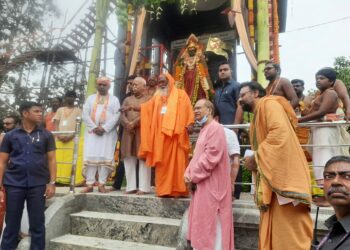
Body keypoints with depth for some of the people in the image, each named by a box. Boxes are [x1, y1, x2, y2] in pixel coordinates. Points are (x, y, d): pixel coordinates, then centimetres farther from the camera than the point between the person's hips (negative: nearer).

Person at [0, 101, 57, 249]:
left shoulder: (46, 135, 5)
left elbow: (51, 160, 4)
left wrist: (52, 183, -4)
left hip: (38, 185, 0)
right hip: (14, 184, 0)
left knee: (37, 224, 7)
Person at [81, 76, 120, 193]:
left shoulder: (114, 99, 10)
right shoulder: (90, 98, 16)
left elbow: (116, 116, -3)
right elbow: (85, 114, 5)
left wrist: (104, 128, -14)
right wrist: (94, 127, -9)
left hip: (108, 132, -2)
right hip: (92, 131, 2)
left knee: (105, 157, -5)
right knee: (90, 157, -4)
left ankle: (101, 184, 0)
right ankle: (90, 184, 0)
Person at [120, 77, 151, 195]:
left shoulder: (149, 99, 9)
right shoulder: (127, 99, 21)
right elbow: (122, 115, 8)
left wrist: (134, 123, -13)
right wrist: (128, 124, -12)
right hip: (128, 132, 4)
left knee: (143, 158, -6)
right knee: (129, 158, 2)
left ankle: (143, 187, -3)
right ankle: (131, 186, 8)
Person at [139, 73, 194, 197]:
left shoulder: (180, 94, 6)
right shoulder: (157, 97, 21)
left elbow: (186, 111, -3)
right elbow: (145, 108, 21)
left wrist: (188, 126, -14)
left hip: (174, 133, -5)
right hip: (160, 135, 5)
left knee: (176, 162, -5)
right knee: (162, 163, 4)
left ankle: (177, 189, 0)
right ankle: (163, 189, 10)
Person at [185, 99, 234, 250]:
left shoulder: (215, 128, -13)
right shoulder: (204, 130, 17)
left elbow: (211, 156, -22)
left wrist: (193, 176, -14)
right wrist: (188, 173, 1)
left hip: (211, 185, -10)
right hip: (202, 185, 10)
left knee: (210, 225, -1)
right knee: (202, 224, 16)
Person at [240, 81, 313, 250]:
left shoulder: (269, 104, -3)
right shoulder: (257, 119, 25)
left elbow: (280, 133, -21)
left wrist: (255, 158, -14)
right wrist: (253, 162, 4)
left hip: (284, 177, -9)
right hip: (270, 181, 10)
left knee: (288, 235, -6)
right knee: (272, 234, 11)